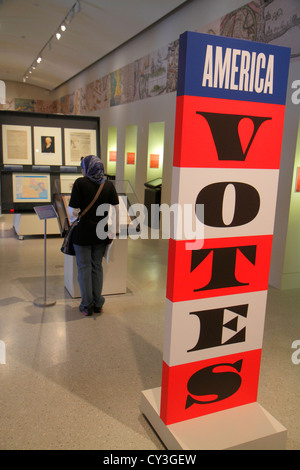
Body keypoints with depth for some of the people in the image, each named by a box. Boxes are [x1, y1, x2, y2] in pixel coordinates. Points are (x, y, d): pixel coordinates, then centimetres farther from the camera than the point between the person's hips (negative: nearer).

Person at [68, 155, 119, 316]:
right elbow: (116, 209, -1)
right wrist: (111, 230, 8)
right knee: (97, 266, 15)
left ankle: (87, 305, 15)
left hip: (83, 232, -4)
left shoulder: (80, 183, -11)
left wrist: (73, 219, 8)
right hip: (101, 232, 4)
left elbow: (74, 211, -14)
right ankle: (98, 304, 22)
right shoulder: (109, 184, 0)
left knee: (84, 267, 8)